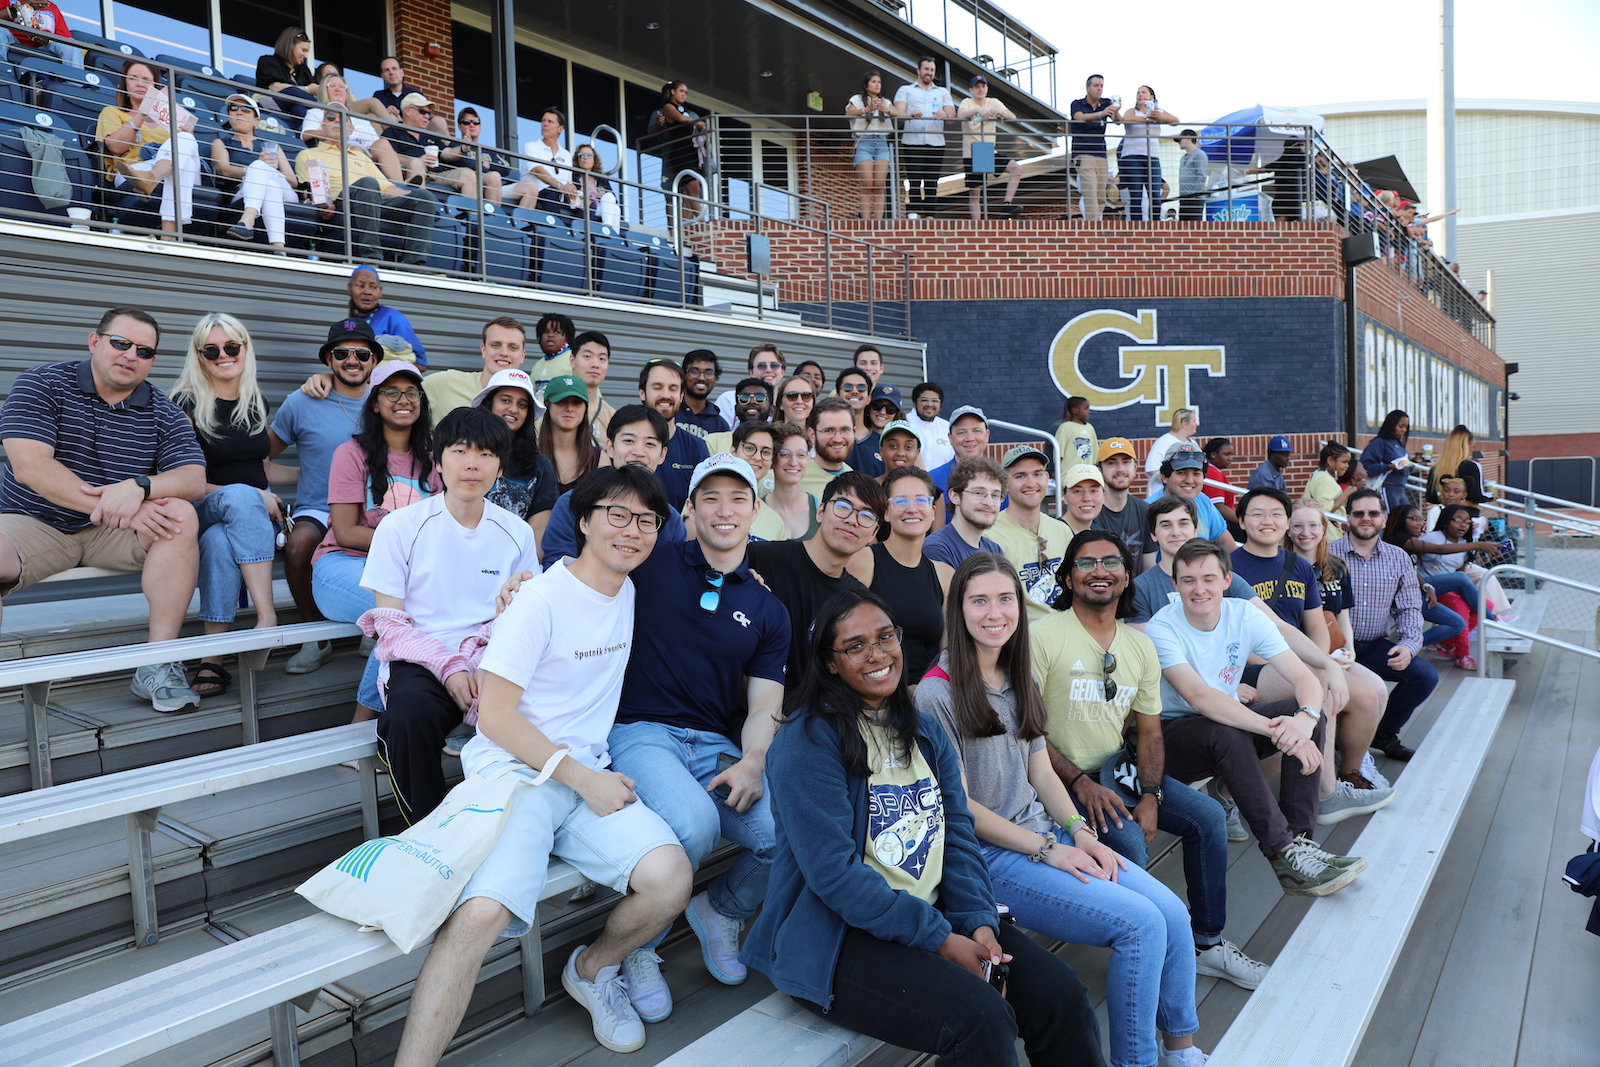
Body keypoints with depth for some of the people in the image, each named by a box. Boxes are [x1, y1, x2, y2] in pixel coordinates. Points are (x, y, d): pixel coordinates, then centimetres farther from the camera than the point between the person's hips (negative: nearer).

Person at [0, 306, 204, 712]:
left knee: (181, 518, -26)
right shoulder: (41, 385, -2)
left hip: (112, 534, 2)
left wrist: (139, 487, -31)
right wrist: (112, 506, -27)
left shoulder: (164, 415, 5)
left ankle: (158, 666, -25)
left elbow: (195, 480, -9)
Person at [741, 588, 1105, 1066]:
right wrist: (942, 940, -19)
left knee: (1062, 997, -9)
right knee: (982, 1017, -26)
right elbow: (833, 871, -19)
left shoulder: (925, 734, 11)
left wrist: (979, 923, -11)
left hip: (934, 914, 7)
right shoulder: (809, 740, -14)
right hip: (838, 937, -7)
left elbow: (958, 834, 6)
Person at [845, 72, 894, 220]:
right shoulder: (857, 100, 14)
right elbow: (849, 113, -6)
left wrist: (887, 110, -15)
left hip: (882, 143, 3)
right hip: (863, 142, -3)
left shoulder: (886, 102, 23)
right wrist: (867, 109, -21)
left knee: (879, 186, -8)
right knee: (867, 186, -14)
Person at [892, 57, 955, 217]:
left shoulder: (943, 92, 23)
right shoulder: (905, 90, 16)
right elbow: (898, 112, -1)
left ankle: (930, 216, -2)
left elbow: (952, 114, 9)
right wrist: (911, 114, -24)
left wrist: (944, 115, -16)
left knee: (932, 183, -2)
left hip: (936, 143, 2)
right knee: (914, 182, -12)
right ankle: (914, 215, -16)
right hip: (912, 143, -2)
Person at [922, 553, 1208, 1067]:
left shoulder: (1021, 680, 12)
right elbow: (957, 804, -12)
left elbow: (1041, 771, 14)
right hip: (988, 855, -7)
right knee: (1141, 924, -18)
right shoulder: (938, 692, -13)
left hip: (1046, 832, 7)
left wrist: (1080, 832, -3)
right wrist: (1046, 850, -13)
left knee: (1173, 913, -7)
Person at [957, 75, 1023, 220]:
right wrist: (978, 110, -41)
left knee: (1017, 168, -16)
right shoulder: (967, 103, -2)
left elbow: (1013, 117, -5)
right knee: (974, 193, 0)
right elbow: (960, 115, -26)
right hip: (971, 155, -3)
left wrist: (999, 112, -25)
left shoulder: (994, 102, 7)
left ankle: (1007, 204, -15)